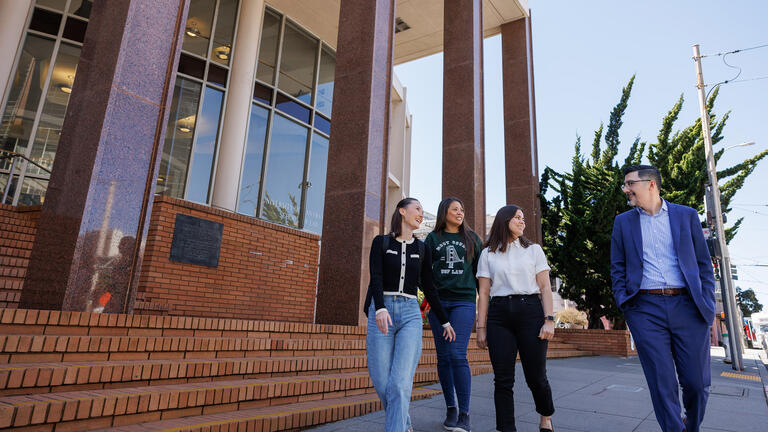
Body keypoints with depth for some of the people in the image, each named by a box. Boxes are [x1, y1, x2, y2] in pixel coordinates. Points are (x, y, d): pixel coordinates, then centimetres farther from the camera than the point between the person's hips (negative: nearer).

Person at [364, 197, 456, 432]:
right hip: (381, 312, -1)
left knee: (400, 384, -13)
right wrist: (380, 308, -24)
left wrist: (444, 321, 17)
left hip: (410, 313, 1)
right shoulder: (381, 242, 6)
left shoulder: (422, 249, 13)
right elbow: (376, 277, -8)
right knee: (382, 383, 1)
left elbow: (429, 288, 16)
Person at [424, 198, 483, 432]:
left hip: (464, 301, -1)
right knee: (443, 356, 5)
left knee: (458, 355, -12)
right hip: (438, 301, 1)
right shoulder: (433, 239, 10)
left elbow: (479, 271, 13)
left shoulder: (472, 239, 12)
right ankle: (450, 408, 18)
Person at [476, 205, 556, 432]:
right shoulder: (488, 254, 11)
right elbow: (484, 293, 7)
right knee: (503, 379, -1)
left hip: (530, 311, 0)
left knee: (536, 376, 2)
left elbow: (545, 288, 7)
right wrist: (481, 327, 2)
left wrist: (549, 320, -5)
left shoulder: (534, 250, 13)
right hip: (499, 314, 0)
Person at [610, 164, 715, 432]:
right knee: (662, 383, 0)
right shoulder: (623, 222, 10)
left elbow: (704, 263, 9)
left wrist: (707, 303, 0)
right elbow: (617, 268, 10)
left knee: (697, 382, 7)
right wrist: (623, 302, -1)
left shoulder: (687, 215, 9)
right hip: (645, 309, 0)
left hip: (688, 306, 0)